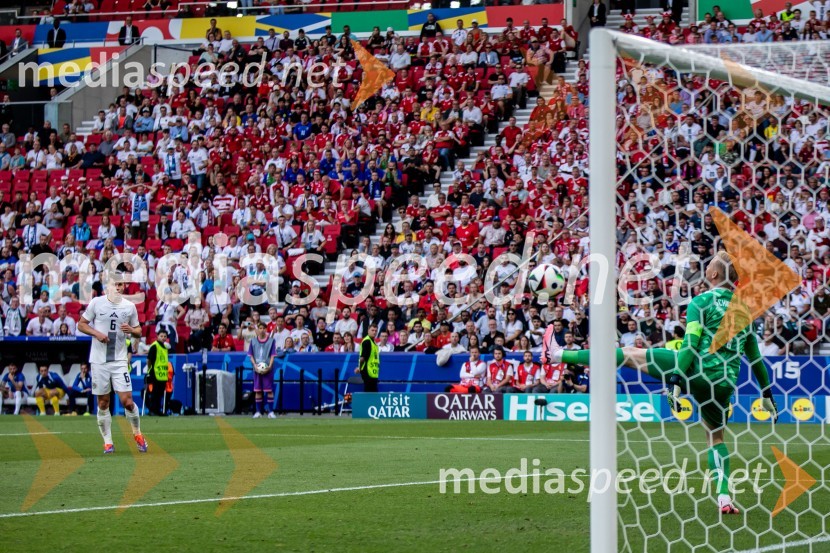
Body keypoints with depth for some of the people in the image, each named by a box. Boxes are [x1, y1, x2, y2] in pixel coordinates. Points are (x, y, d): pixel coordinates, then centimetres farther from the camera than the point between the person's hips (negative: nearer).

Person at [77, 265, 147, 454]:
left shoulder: (129, 306, 4)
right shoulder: (96, 303, -1)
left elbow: (139, 331, 13)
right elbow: (81, 324, 5)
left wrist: (131, 330, -10)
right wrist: (96, 333, -12)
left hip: (119, 360, 0)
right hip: (99, 360, 0)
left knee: (127, 401, -7)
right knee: (103, 403, 3)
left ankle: (137, 434, 16)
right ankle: (107, 442, 12)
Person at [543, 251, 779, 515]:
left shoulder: (702, 301, -2)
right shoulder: (744, 308, 14)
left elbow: (691, 345, -12)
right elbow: (755, 357, 17)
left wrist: (677, 381, -15)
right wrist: (767, 394, 25)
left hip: (698, 371, -5)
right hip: (724, 384, 5)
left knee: (630, 355, 5)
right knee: (715, 436, 22)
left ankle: (558, 355, 8)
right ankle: (724, 499, 6)